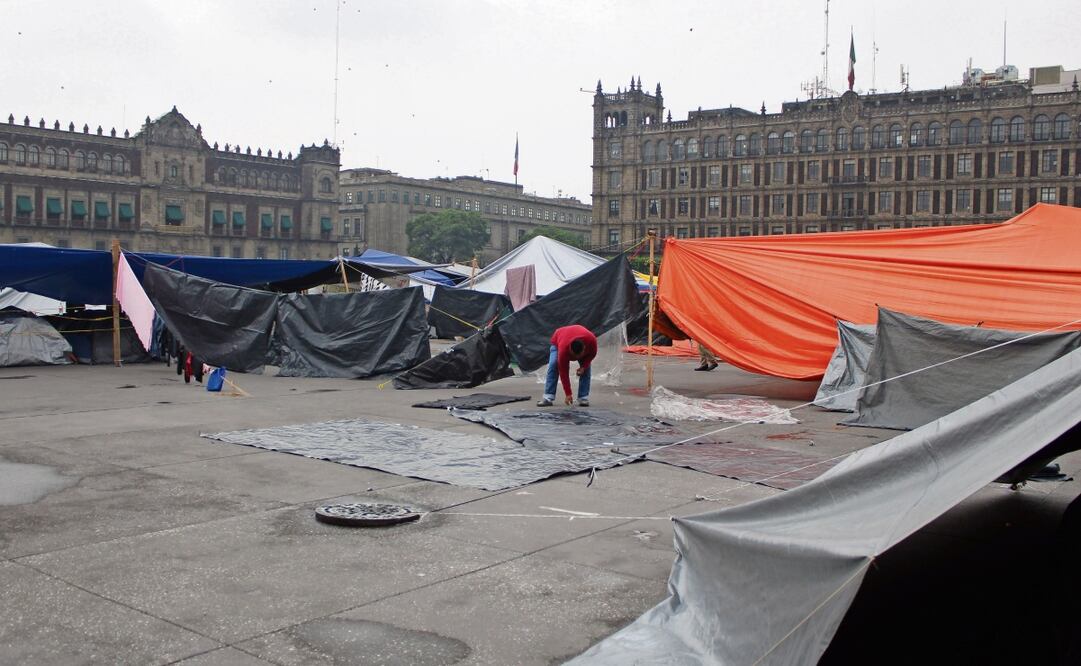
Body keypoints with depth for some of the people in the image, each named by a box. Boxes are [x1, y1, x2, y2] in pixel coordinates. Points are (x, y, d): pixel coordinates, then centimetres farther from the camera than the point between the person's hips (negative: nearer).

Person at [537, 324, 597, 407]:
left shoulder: (591, 340, -41)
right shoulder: (563, 349, -44)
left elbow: (592, 354, -16)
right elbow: (563, 373, -36)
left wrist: (583, 366, -29)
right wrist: (568, 394, -33)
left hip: (583, 341, 3)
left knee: (586, 368, -16)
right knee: (553, 366, -23)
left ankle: (583, 398, -12)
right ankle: (547, 398, -22)